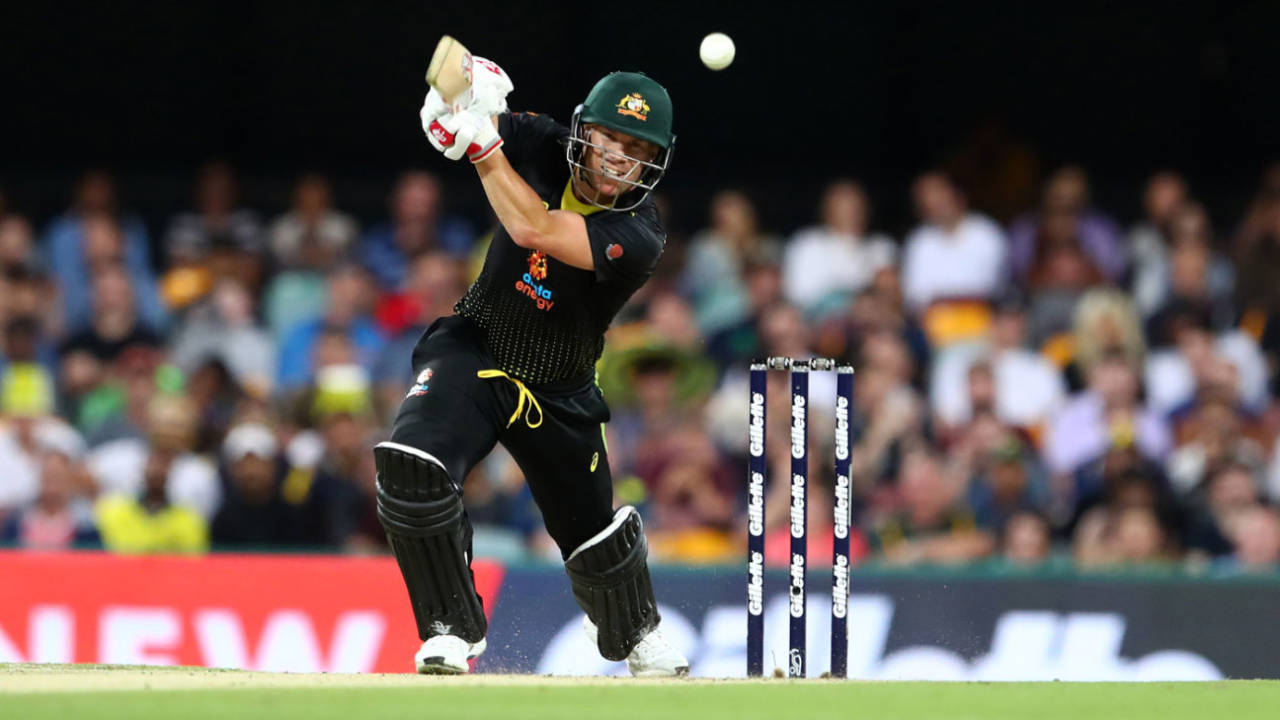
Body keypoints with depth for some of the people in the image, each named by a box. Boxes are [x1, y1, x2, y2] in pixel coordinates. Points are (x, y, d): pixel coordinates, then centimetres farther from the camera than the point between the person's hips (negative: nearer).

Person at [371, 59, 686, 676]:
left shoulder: (638, 237, -26)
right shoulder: (544, 149, -14)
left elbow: (533, 232, -38)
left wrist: (481, 146, -38)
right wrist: (471, 90, -33)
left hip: (559, 393, -1)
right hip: (473, 349, 1)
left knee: (595, 536, 13)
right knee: (410, 465, -28)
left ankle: (636, 636, 48)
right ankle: (453, 630, -14)